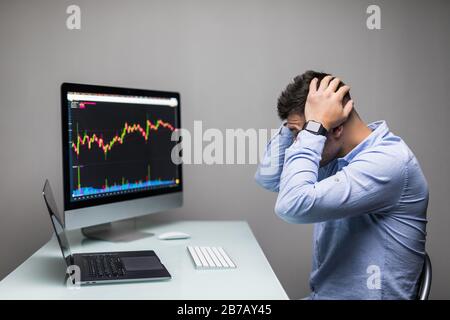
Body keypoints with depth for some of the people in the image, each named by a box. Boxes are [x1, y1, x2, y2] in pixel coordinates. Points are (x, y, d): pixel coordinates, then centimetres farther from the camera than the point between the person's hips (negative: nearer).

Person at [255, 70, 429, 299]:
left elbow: (293, 206, -30)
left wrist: (314, 125, -23)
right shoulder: (337, 157, 4)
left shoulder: (387, 161, -22)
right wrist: (294, 125, -3)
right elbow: (268, 178, 8)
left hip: (364, 295, -7)